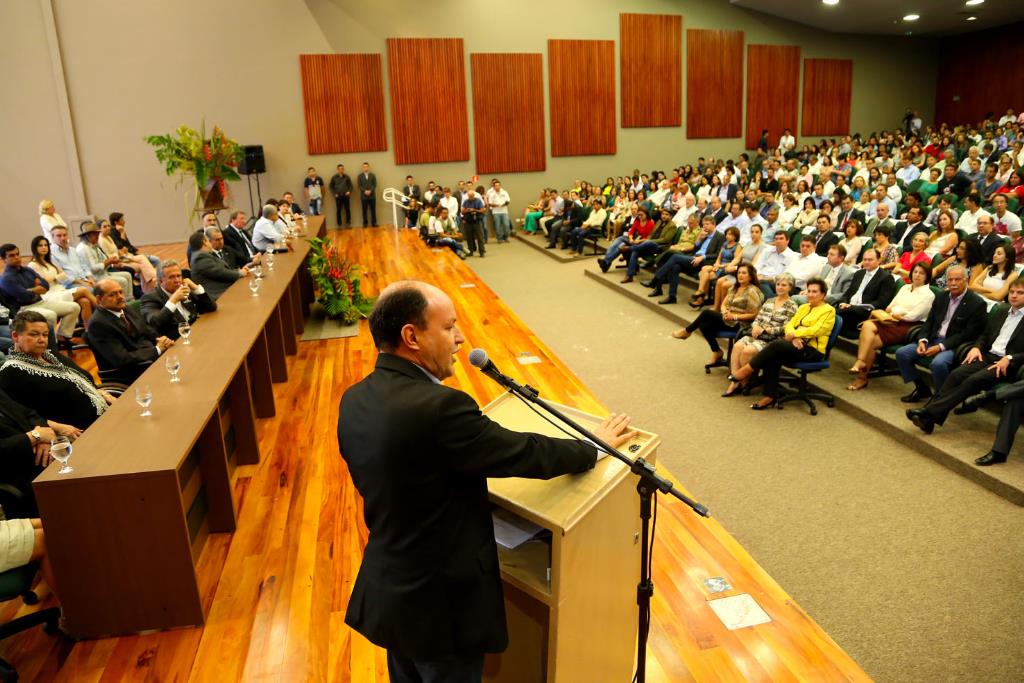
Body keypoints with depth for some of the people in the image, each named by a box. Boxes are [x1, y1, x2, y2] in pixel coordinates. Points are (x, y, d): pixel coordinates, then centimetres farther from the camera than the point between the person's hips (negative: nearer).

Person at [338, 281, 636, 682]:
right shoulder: (438, 407, -32)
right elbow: (527, 453, -22)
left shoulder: (355, 400, -5)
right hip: (439, 605, -7)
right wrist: (595, 445, -4)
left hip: (385, 589, 7)